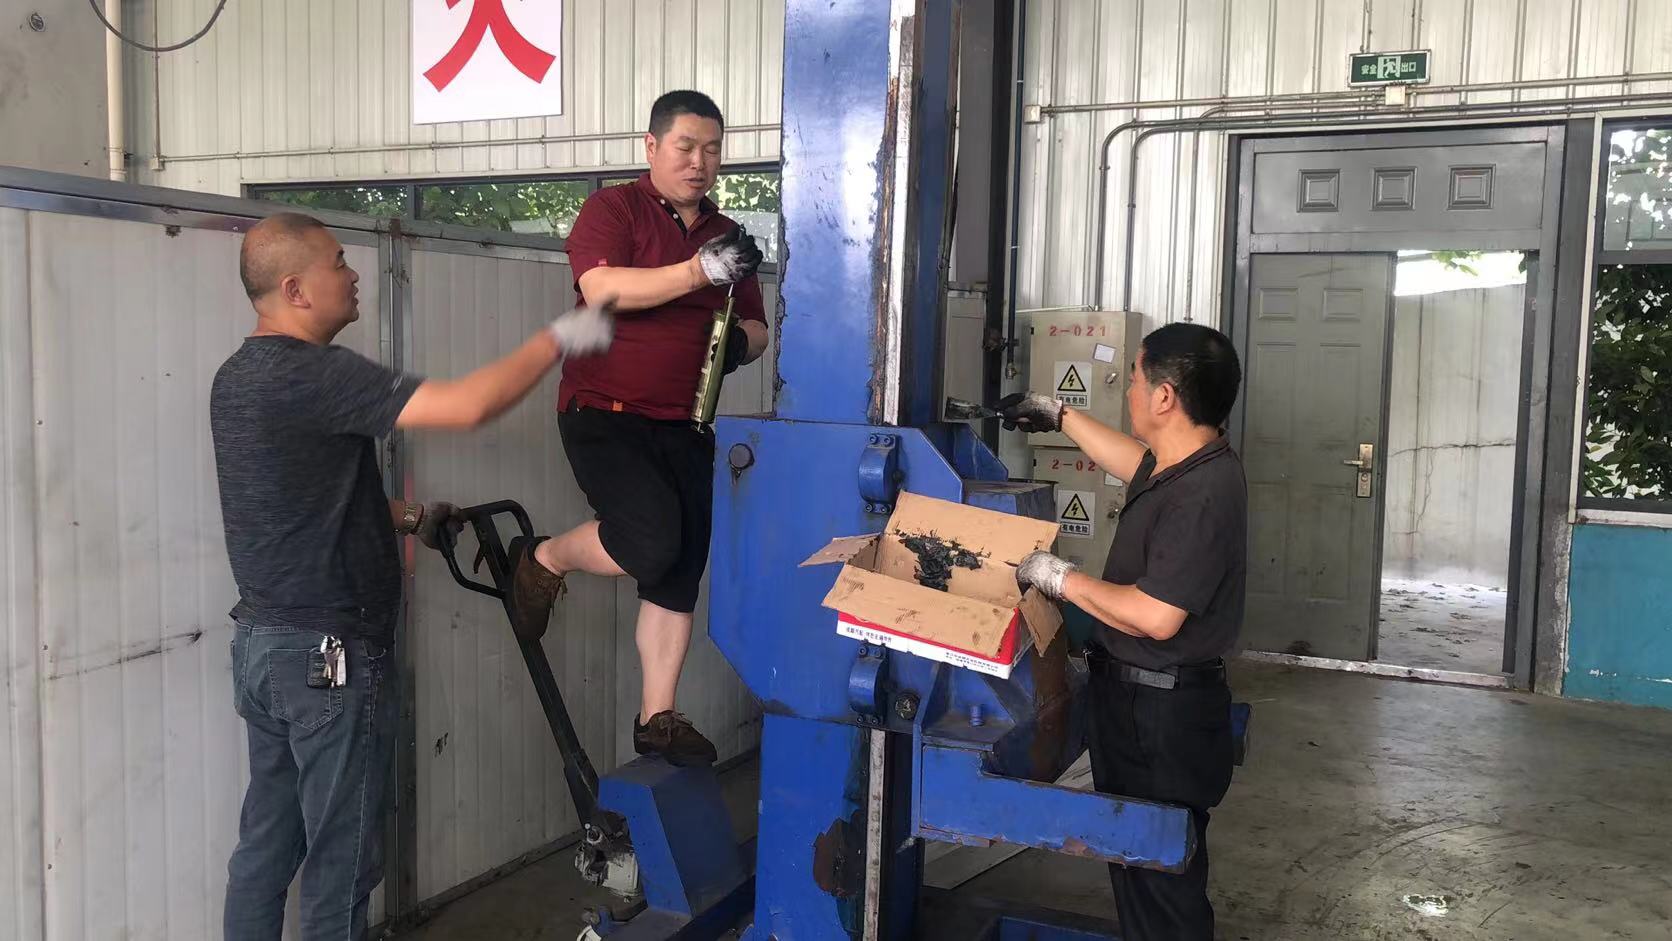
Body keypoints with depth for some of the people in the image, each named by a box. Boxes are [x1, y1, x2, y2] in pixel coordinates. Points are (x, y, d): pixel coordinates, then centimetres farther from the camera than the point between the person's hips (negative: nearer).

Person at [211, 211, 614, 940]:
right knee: (340, 859, 3)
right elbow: (467, 405, -28)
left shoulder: (241, 375, 10)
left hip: (262, 640, 9)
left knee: (267, 843, 17)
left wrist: (408, 518, 16)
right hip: (330, 654, -9)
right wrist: (557, 339, -16)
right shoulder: (313, 374, -21)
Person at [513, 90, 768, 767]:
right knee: (650, 541, -23)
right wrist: (702, 270, -27)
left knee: (679, 573, 4)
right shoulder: (613, 210, -2)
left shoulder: (726, 236, 15)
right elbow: (602, 288, -20)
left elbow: (754, 329, 19)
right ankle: (543, 560, 7)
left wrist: (741, 343, -6)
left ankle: (657, 717, 15)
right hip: (605, 412, -6)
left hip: (684, 426, 6)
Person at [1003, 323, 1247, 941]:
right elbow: (1135, 462, 30)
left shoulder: (1203, 493, -26)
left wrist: (1059, 578, -18)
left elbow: (1155, 617, -29)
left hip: (1162, 712, -10)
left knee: (1160, 887, 2)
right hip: (1139, 693, 10)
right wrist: (1060, 417, 35)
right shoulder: (1182, 465, 5)